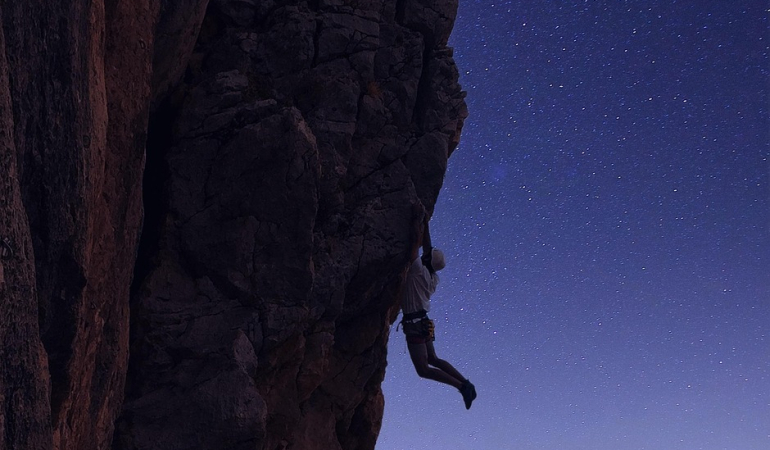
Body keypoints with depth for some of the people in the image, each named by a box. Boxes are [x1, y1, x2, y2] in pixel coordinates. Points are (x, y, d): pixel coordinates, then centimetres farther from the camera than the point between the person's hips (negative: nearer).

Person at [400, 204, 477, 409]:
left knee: (423, 370, -8)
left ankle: (461, 385, -15)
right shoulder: (433, 277, 10)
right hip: (424, 323, 9)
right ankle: (466, 383, 14)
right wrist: (425, 223, 19)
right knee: (433, 360, 23)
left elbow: (417, 242, -14)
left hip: (415, 325, -9)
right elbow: (427, 246, 18)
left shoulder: (418, 270, -11)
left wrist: (417, 219, -5)